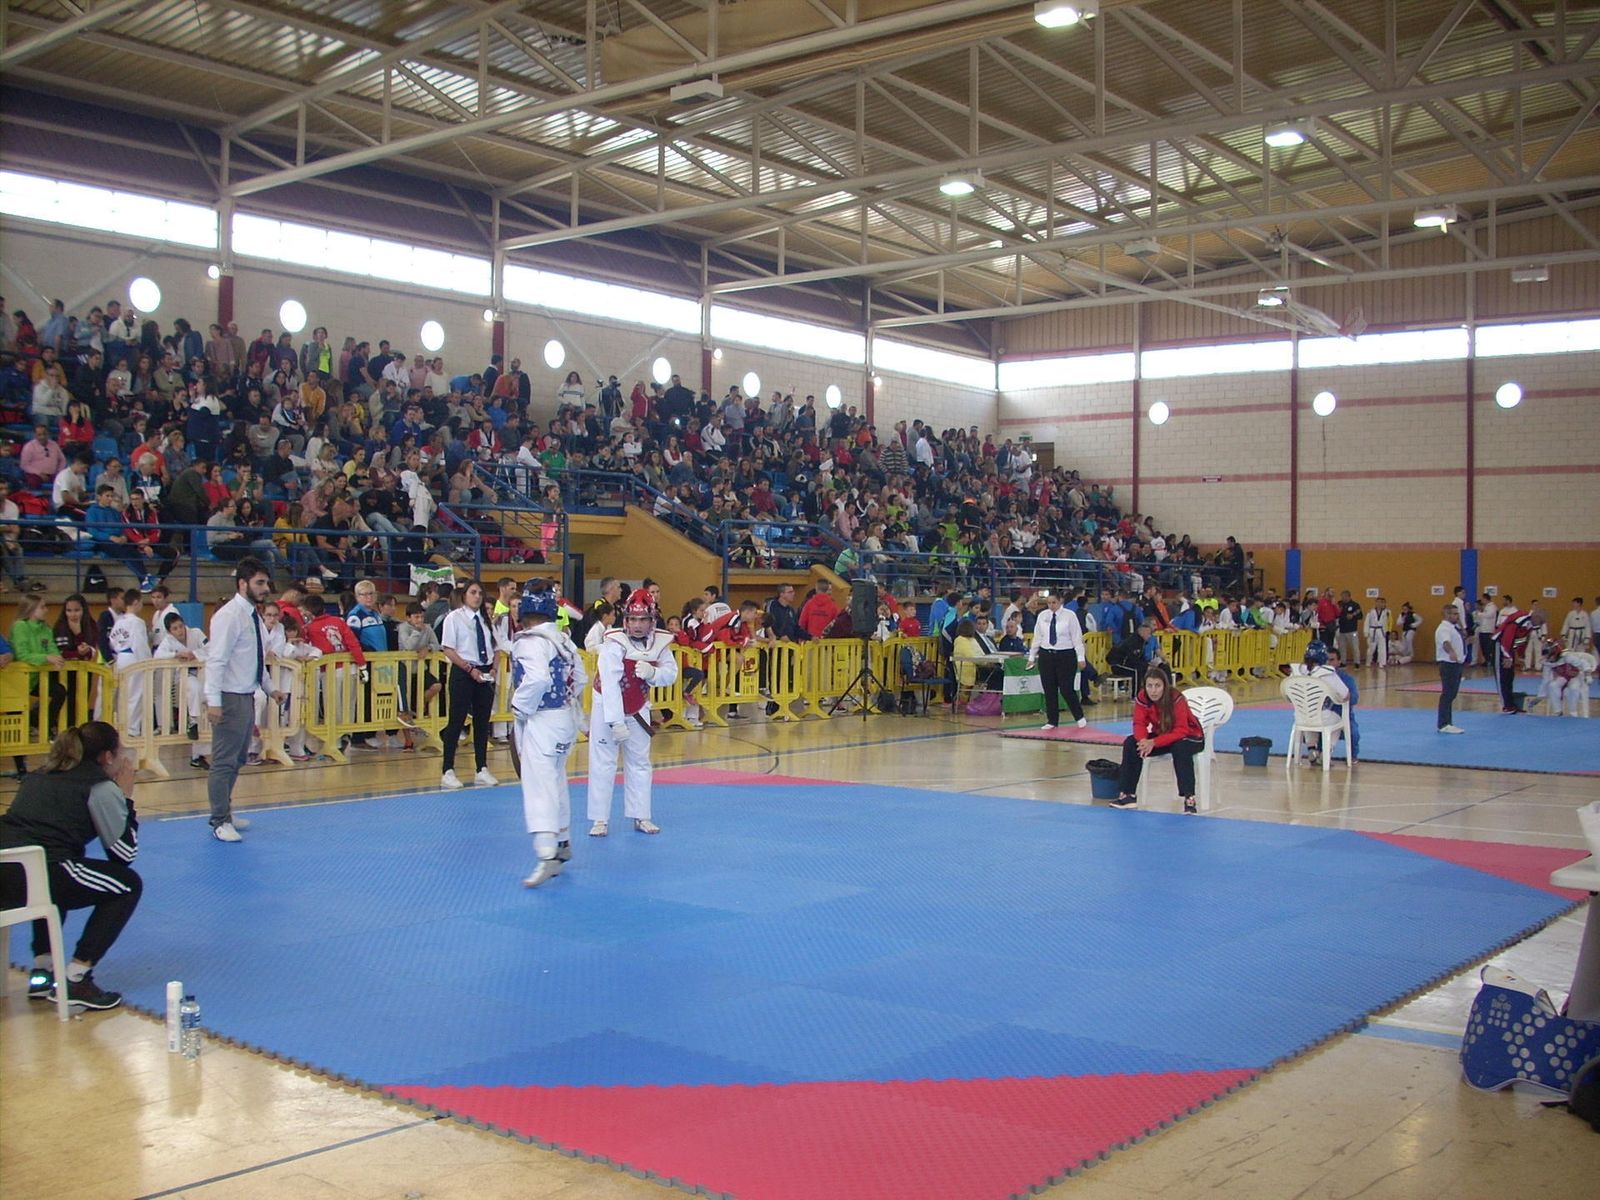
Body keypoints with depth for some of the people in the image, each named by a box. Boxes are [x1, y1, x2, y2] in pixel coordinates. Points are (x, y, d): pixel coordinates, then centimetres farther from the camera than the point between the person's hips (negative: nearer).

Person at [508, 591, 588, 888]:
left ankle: (547, 855, -21)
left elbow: (537, 679, -30)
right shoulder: (563, 640, 10)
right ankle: (562, 843, 36)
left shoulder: (530, 642, -17)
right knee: (556, 780, 23)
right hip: (566, 717, 9)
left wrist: (521, 707, -16)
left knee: (539, 786, -12)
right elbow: (580, 679, 14)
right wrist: (565, 699, 12)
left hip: (541, 722, -9)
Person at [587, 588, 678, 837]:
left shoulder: (659, 642, -13)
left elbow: (671, 674, -8)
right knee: (603, 763, -3)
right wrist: (616, 722, -34)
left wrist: (652, 672, -31)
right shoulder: (614, 645, -28)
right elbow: (610, 686, -32)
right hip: (607, 709, -5)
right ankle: (600, 820, 6)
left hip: (637, 709, 5)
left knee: (639, 762, 13)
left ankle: (640, 816, 24)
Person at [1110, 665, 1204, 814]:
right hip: (1160, 735, 5)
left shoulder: (1176, 699, -29)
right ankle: (1127, 795, -10)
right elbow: (1139, 724, -15)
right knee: (1130, 743, -16)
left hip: (1190, 736, -5)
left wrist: (1153, 743, -42)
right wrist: (1143, 740, -39)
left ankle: (1189, 799, -32)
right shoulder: (1142, 698, -16)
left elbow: (1181, 731, -32)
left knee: (1180, 748, -38)